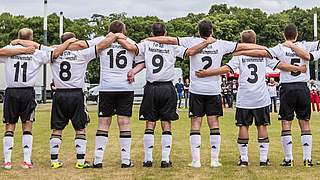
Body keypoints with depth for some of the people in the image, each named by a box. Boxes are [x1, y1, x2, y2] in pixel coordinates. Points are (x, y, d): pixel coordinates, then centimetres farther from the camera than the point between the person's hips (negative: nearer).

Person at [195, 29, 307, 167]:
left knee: (243, 126, 5)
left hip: (244, 99, -1)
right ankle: (263, 159, 4)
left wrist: (206, 73, -12)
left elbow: (227, 69, -12)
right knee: (262, 126, 6)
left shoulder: (239, 55, 1)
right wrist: (298, 69, 18)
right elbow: (280, 65, 5)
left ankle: (244, 159, 5)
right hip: (261, 97, 1)